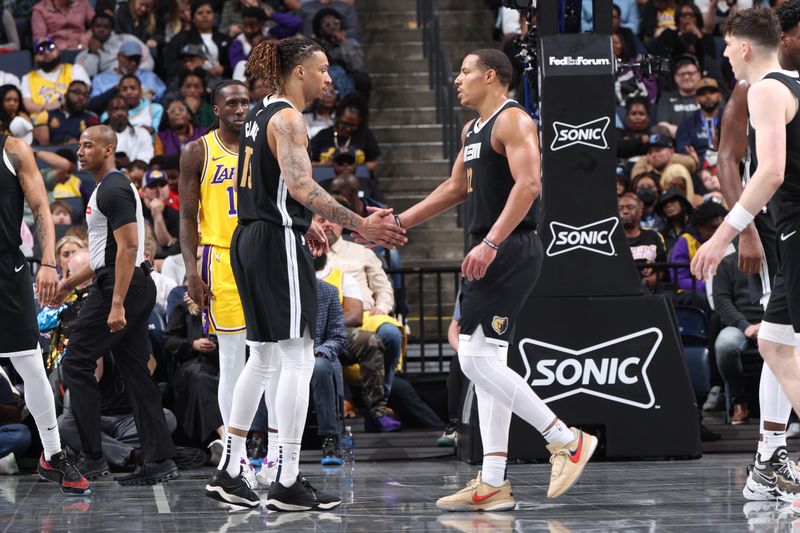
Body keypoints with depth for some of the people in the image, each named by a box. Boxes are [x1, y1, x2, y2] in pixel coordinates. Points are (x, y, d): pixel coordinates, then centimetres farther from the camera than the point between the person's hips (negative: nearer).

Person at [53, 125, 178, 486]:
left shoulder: (114, 190, -13)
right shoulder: (107, 189, 20)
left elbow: (128, 247, -21)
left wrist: (117, 305, -26)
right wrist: (70, 283, 31)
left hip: (120, 288, -10)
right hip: (137, 289, 10)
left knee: (76, 364, -6)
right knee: (135, 373, 8)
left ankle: (90, 456, -6)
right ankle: (159, 460, 6)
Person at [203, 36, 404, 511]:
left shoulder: (260, 114, 15)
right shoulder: (288, 119, -13)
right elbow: (300, 185, -26)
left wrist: (301, 224, 34)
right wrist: (360, 225, -30)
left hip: (250, 240, 10)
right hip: (279, 244, -10)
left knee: (263, 359, 15)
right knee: (298, 359, -7)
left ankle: (229, 472, 16)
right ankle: (288, 484, -8)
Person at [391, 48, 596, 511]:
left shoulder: (513, 120, -11)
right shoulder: (473, 130, 19)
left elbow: (528, 183, -23)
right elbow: (455, 189, 30)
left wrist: (490, 242, -31)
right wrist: (400, 222, 26)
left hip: (511, 252, -10)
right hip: (490, 256, 10)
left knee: (478, 360, -15)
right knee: (487, 366, 8)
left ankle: (566, 440, -9)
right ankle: (493, 485, 8)